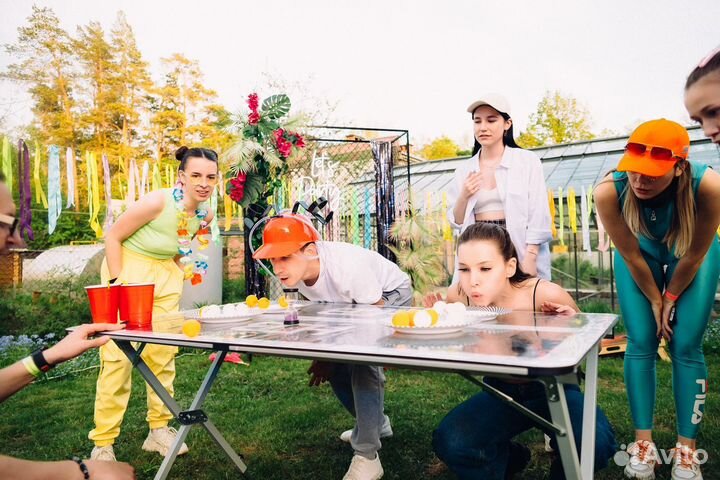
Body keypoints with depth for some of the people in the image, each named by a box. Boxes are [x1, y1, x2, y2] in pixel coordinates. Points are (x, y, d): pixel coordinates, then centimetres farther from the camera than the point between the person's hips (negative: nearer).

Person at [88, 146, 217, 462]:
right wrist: (116, 282, -18)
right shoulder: (158, 202, -24)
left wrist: (184, 269, -1)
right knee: (117, 356, -6)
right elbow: (113, 236, -15)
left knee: (164, 354, 9)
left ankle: (159, 430, 25)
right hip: (127, 269, -6)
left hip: (166, 276, 6)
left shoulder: (205, 215, -5)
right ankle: (102, 443, 8)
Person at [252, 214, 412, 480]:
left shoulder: (345, 268, -40)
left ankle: (367, 457, -16)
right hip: (354, 303, 7)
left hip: (391, 295, -7)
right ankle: (377, 423, 26)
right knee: (335, 367, -1)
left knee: (363, 363, -27)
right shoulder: (299, 273, -18)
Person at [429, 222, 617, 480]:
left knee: (593, 444, -31)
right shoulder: (458, 298, -19)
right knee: (449, 442, -23)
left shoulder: (546, 295, -27)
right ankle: (506, 457, 12)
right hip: (500, 392, 2)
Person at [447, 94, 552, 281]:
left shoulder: (527, 161, 0)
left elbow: (538, 216, -4)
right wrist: (463, 197, -8)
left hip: (518, 249, -2)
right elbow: (456, 221, 10)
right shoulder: (465, 169, 9)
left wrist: (530, 258, -12)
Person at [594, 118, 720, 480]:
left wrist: (672, 296, -8)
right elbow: (630, 255, -21)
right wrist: (655, 301, -9)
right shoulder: (610, 190, -38)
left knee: (686, 347, -3)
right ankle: (643, 443, 8)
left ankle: (686, 449, 9)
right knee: (640, 344, -4)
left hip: (691, 257, 0)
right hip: (639, 254, 1)